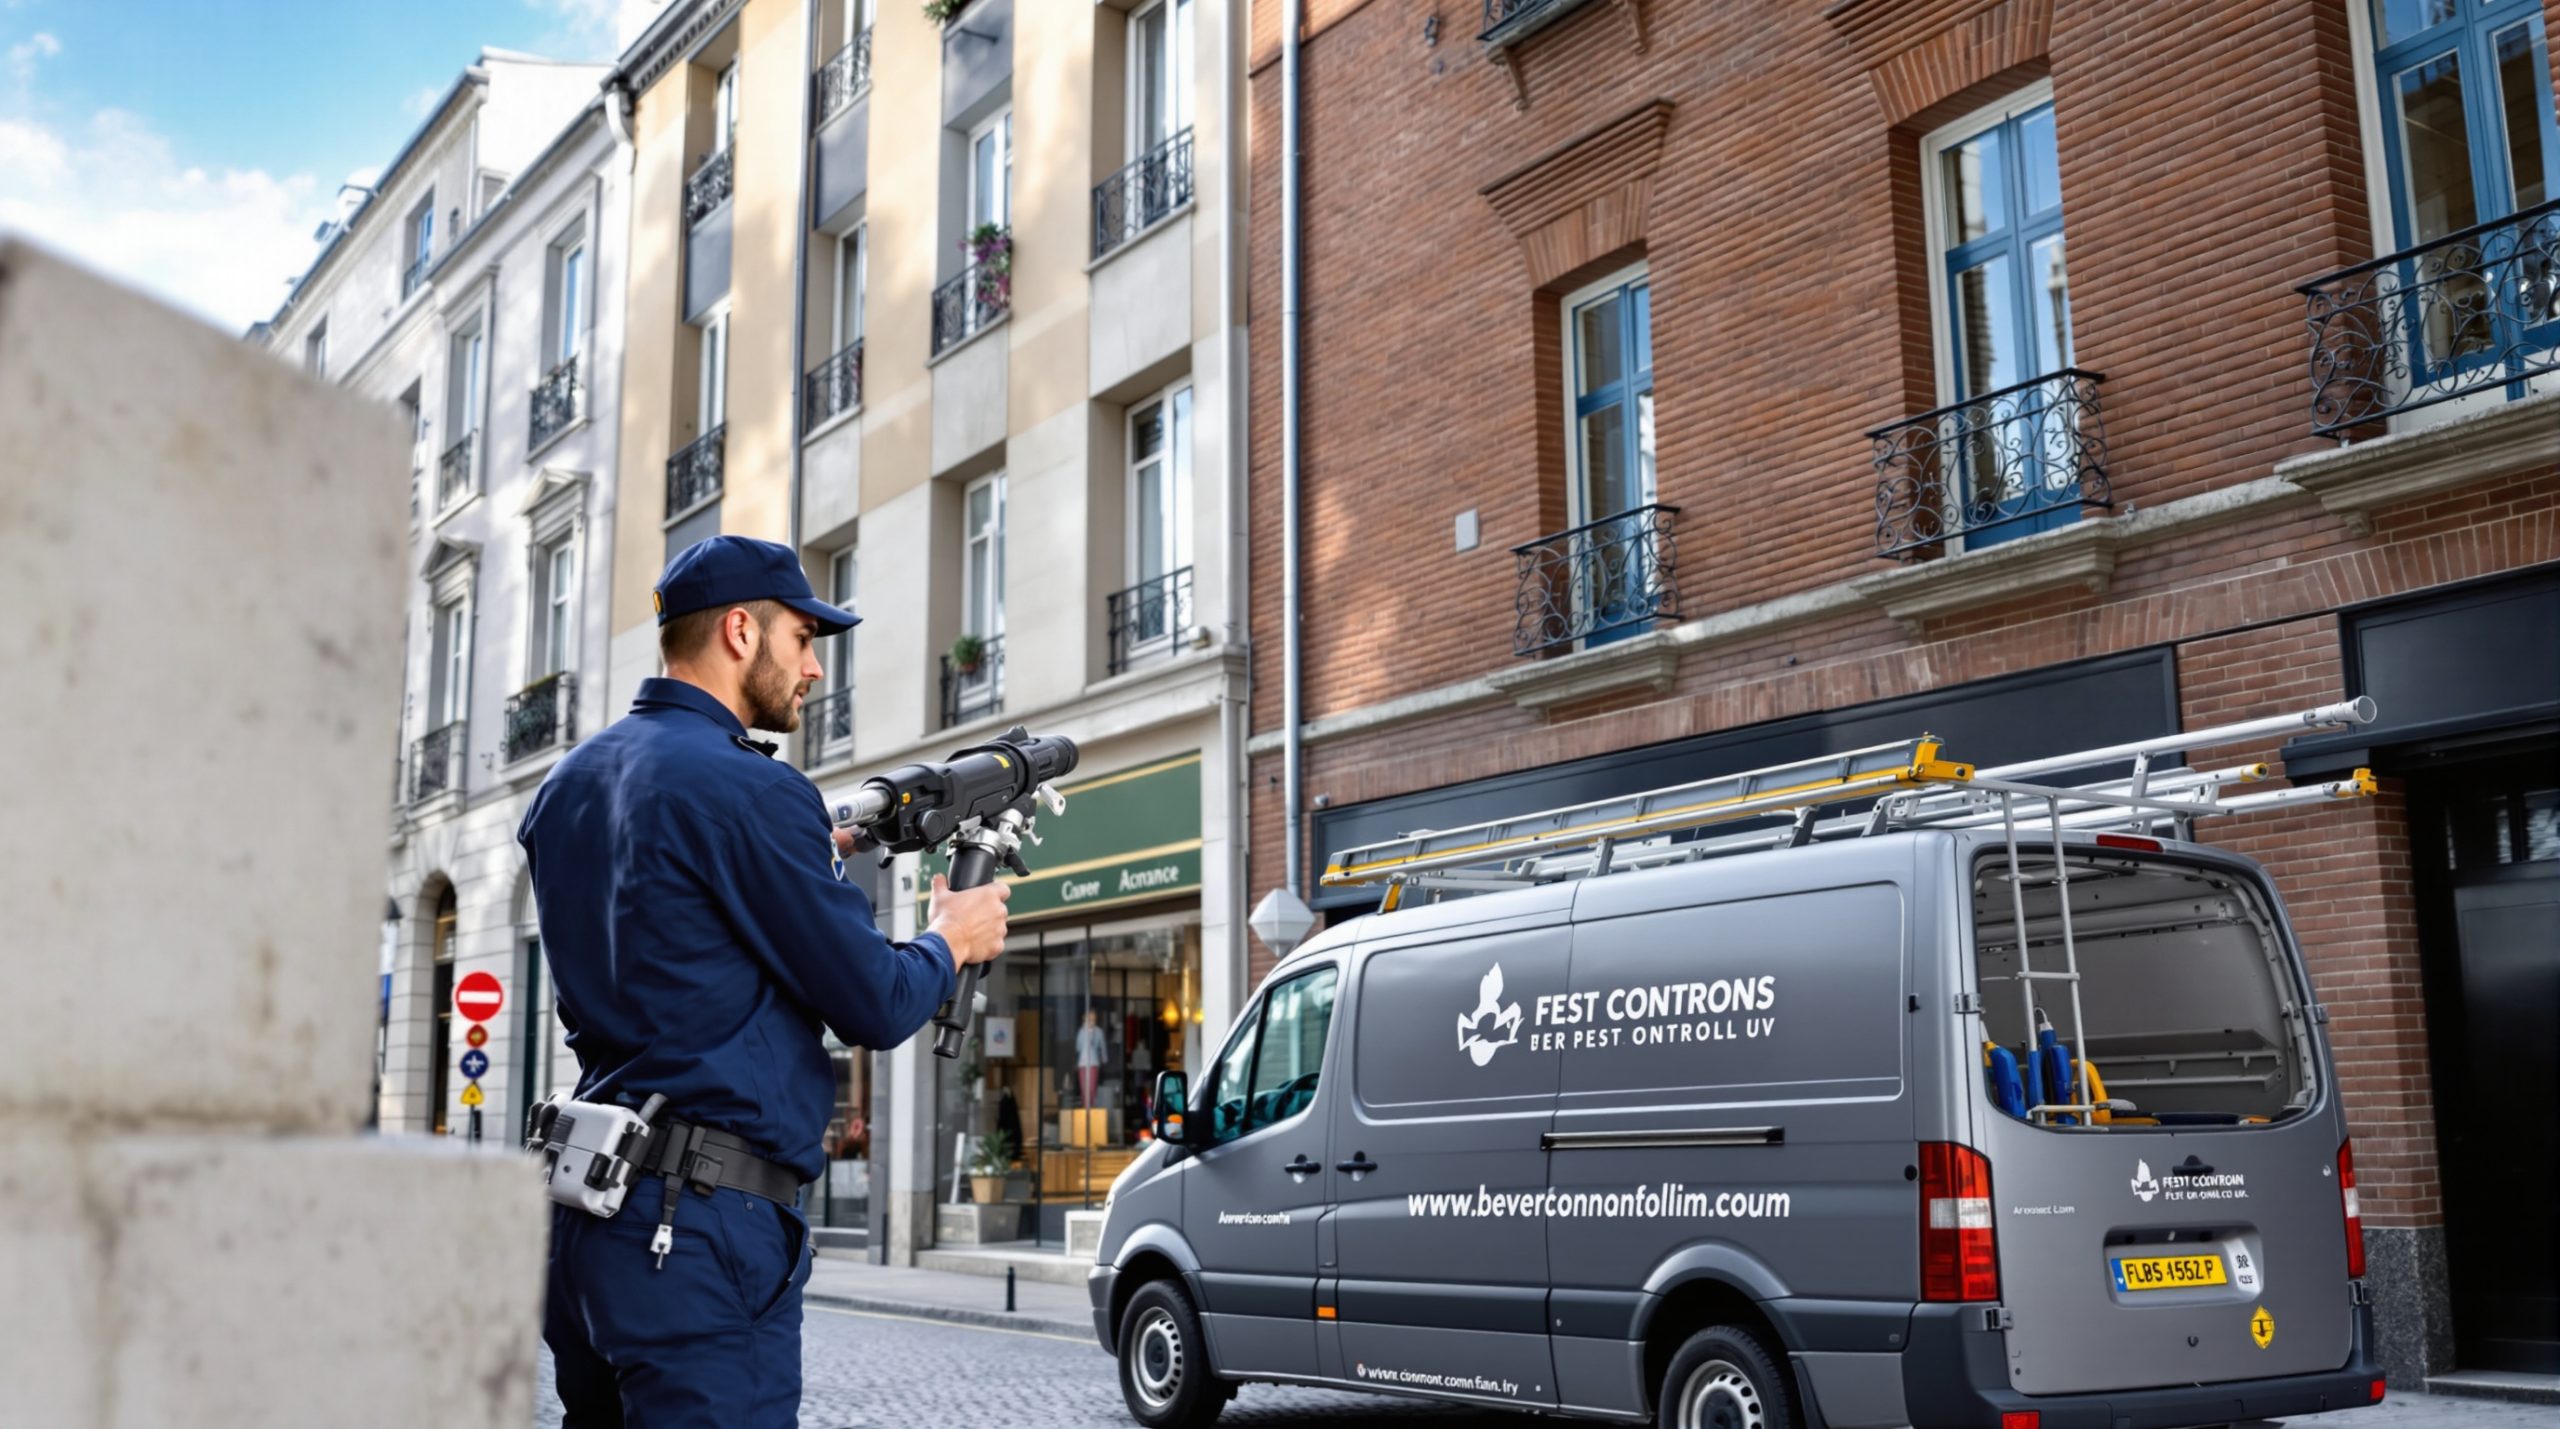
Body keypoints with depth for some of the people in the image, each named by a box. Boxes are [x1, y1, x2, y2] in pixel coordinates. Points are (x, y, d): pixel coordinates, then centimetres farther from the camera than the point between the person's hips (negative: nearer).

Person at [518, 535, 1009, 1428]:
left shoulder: (568, 785, 13)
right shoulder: (749, 789, -14)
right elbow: (876, 1009, -10)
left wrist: (818, 862, 21)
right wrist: (952, 941, 10)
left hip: (584, 1202, 9)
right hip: (703, 1220, -9)